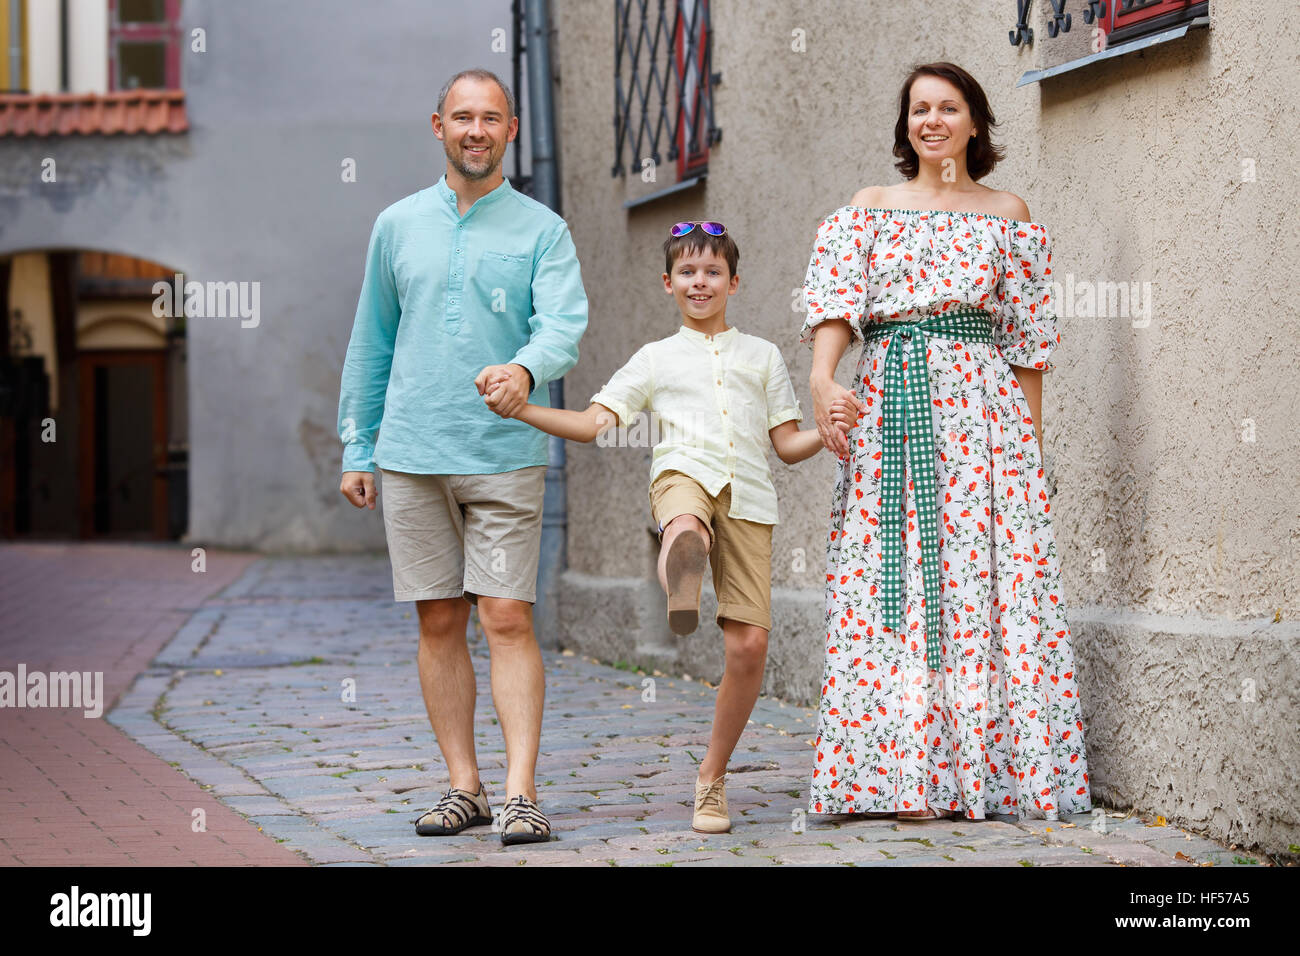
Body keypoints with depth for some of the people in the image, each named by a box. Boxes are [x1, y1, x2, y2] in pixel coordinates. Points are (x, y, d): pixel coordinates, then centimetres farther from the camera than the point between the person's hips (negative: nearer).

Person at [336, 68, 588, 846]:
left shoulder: (541, 230, 2)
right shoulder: (398, 225, 11)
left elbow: (565, 324, -12)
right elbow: (372, 342, 16)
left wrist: (526, 369, -34)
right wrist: (357, 447, 13)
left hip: (505, 456, -3)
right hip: (412, 456, 3)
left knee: (509, 620, -8)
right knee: (439, 623, 6)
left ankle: (521, 792, -8)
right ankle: (464, 785, 13)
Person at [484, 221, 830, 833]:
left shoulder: (761, 355, 24)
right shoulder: (656, 358, 22)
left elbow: (788, 445, 19)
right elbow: (595, 424, 13)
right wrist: (521, 409, 1)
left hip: (748, 494, 1)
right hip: (684, 471, -1)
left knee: (748, 643, -8)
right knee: (685, 522, -42)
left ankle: (711, 781, 8)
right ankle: (682, 579, -81)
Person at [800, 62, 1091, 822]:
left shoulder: (1009, 216, 14)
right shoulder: (870, 211, 13)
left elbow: (1028, 335, 11)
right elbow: (836, 300, -2)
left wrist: (1031, 438, 5)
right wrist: (822, 380, -21)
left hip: (983, 408, 0)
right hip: (890, 408, 0)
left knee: (985, 572, -6)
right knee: (897, 581, -6)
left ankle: (985, 771, -3)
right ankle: (910, 775, -5)